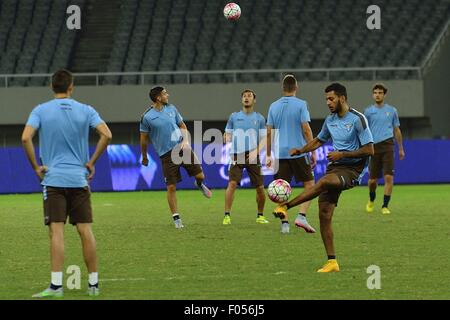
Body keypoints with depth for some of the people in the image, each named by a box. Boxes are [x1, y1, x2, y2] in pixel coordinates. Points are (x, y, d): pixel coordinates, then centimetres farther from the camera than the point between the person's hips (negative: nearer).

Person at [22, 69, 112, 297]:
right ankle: (93, 283, 9)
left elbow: (26, 138, -13)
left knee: (56, 232, -6)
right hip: (79, 179, 2)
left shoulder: (40, 111, 0)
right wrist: (91, 162, 3)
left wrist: (36, 167, -3)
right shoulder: (85, 111, 4)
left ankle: (56, 285, -12)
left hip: (53, 178, -1)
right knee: (86, 231, 5)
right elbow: (106, 135, -7)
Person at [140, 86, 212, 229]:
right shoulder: (147, 117, -8)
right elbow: (144, 139, 3)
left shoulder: (171, 108, 6)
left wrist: (185, 140, 0)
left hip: (182, 147, 4)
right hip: (167, 155, -4)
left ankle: (199, 184, 38)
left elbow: (182, 125, 17)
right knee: (171, 187, -5)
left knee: (200, 175, -1)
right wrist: (144, 157, 11)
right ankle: (176, 218, 7)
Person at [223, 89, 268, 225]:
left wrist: (256, 152, -12)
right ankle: (227, 215, -14)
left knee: (260, 187, -1)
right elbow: (227, 136, 12)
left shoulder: (259, 118, 9)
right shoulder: (234, 117, 10)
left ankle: (260, 216, 18)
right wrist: (226, 138, -12)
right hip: (237, 156, -1)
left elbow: (263, 139, 6)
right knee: (232, 184, -17)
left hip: (252, 156, 1)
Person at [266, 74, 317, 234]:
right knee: (309, 184, 8)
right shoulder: (301, 104, -4)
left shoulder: (274, 106, 7)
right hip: (298, 152, -3)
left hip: (280, 153, 3)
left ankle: (284, 223, -2)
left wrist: (268, 155, 15)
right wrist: (313, 152, -3)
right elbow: (306, 129, -9)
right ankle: (301, 216, -7)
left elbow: (269, 132, 8)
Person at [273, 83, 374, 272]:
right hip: (334, 167, 7)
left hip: (352, 170, -7)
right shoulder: (330, 120, 12)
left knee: (323, 182, -36)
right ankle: (332, 262, 0)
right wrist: (301, 151, 11)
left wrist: (342, 154, -15)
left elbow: (369, 150, -12)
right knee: (324, 215, -5)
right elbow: (319, 141, 29)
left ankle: (285, 206, -33)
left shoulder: (357, 119, -10)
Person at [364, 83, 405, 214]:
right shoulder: (368, 111, 7)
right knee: (373, 180, 3)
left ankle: (385, 206, -6)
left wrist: (401, 148, 15)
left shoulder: (391, 110, 9)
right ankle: (371, 200, 32)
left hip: (388, 146, 0)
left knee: (389, 177, -12)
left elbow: (397, 130, 15)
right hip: (374, 147, 0)